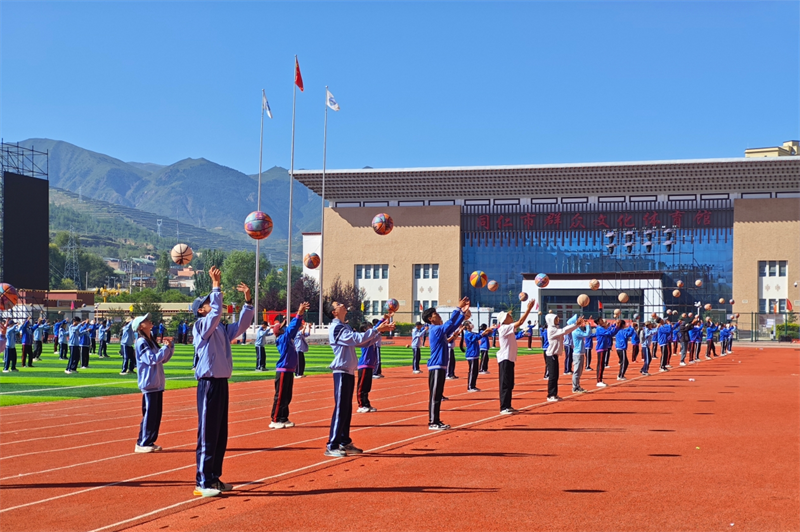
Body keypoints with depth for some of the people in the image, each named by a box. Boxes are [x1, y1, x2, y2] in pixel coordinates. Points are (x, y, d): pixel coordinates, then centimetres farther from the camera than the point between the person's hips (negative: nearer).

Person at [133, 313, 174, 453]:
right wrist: (166, 347, -16)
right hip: (149, 383, -9)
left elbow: (163, 359, 17)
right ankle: (142, 444, -3)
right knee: (149, 414, -8)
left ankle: (150, 442, 17)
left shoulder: (152, 341, 15)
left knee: (157, 414, 10)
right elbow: (152, 359, -21)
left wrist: (170, 347, 4)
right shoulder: (141, 342, -12)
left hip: (158, 383, 9)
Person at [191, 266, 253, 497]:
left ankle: (214, 478, 21)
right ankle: (203, 482, -3)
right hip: (209, 384, -9)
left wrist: (248, 300, 9)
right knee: (208, 435, -7)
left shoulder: (222, 330, 16)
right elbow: (216, 312, -23)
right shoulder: (201, 326, -7)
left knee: (221, 435, 12)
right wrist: (216, 285, -23)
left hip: (222, 383, 9)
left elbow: (242, 324, 17)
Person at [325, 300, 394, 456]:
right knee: (340, 409, -11)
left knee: (347, 409, 13)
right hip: (341, 373, -9)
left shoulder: (347, 327, 17)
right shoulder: (335, 328, -13)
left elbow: (363, 342, 16)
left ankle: (345, 443, 20)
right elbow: (357, 338, -23)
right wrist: (377, 330, -21)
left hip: (349, 372, 9)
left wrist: (380, 331, 6)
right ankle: (331, 446, -10)